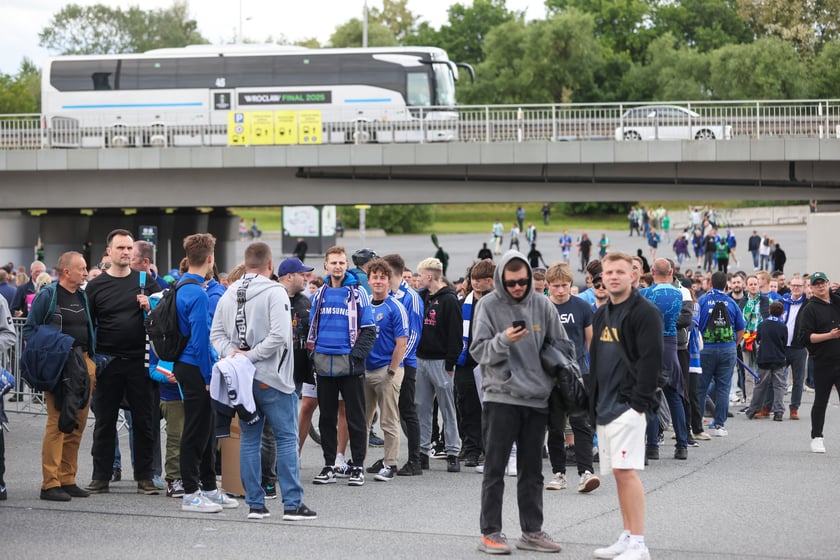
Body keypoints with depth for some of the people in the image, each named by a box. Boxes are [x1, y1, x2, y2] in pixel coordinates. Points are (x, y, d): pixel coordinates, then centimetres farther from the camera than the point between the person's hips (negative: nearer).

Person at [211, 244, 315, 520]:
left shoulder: (228, 295, 8)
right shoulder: (275, 292, -11)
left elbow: (216, 334, 6)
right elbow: (279, 336, -21)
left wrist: (234, 353, -5)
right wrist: (250, 357, -15)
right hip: (272, 378, -6)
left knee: (249, 439, 11)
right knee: (286, 439, 0)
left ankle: (255, 503, 11)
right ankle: (292, 503, -1)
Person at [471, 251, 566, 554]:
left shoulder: (543, 305, 5)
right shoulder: (488, 305, -4)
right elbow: (479, 351, -8)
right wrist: (504, 340, -24)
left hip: (537, 398, 4)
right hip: (501, 396, -3)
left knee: (532, 471, 10)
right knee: (495, 469, 0)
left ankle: (532, 531, 17)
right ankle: (490, 533, 5)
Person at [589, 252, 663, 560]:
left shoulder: (645, 312, -9)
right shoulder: (601, 314, 17)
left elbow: (651, 359, -15)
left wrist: (639, 401, -19)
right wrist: (594, 401, 16)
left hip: (628, 404, -8)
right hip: (605, 405, 8)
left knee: (626, 470, -14)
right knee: (618, 472, 10)